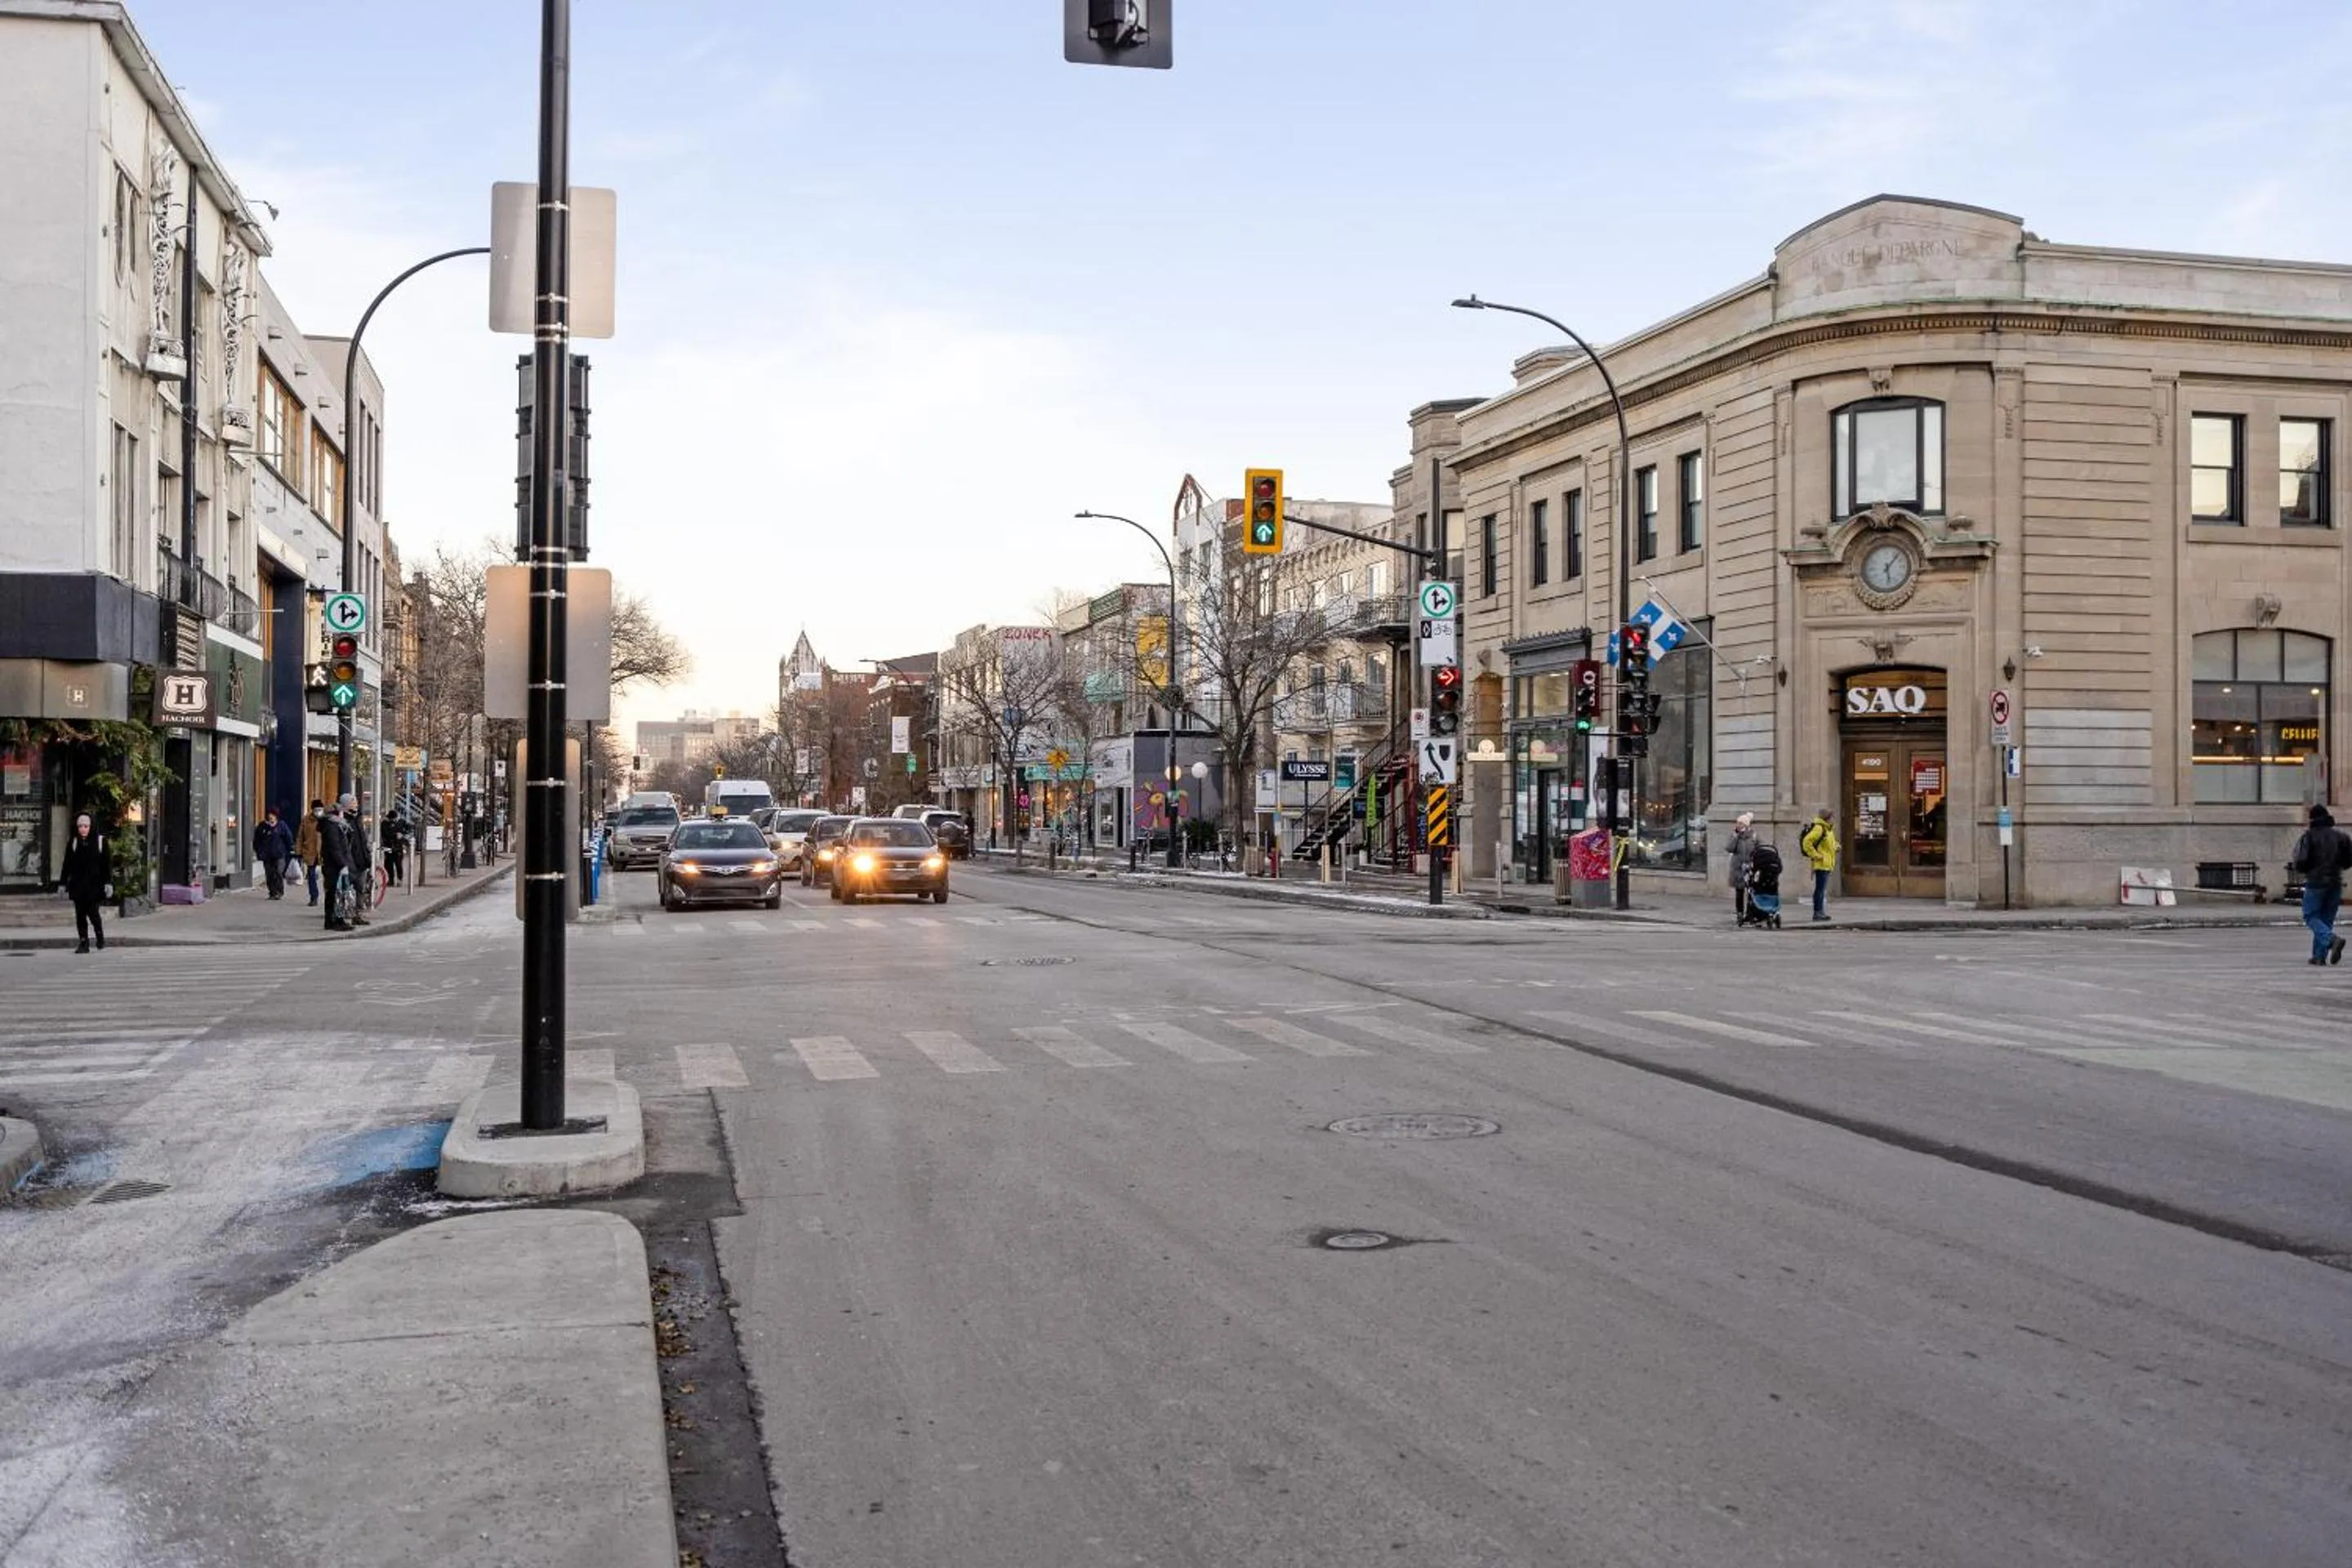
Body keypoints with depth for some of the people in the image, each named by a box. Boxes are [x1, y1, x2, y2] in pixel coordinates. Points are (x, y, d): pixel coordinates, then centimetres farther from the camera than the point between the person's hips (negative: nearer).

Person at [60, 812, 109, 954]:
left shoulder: (100, 842, 1)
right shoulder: (73, 843, 7)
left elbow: (107, 864, 1)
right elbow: (67, 865, 10)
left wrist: (108, 883, -5)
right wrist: (63, 883, 6)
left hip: (94, 885, -3)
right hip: (77, 885, 3)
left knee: (93, 913, -6)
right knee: (80, 914, 2)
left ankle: (101, 940, 15)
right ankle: (84, 943, 8)